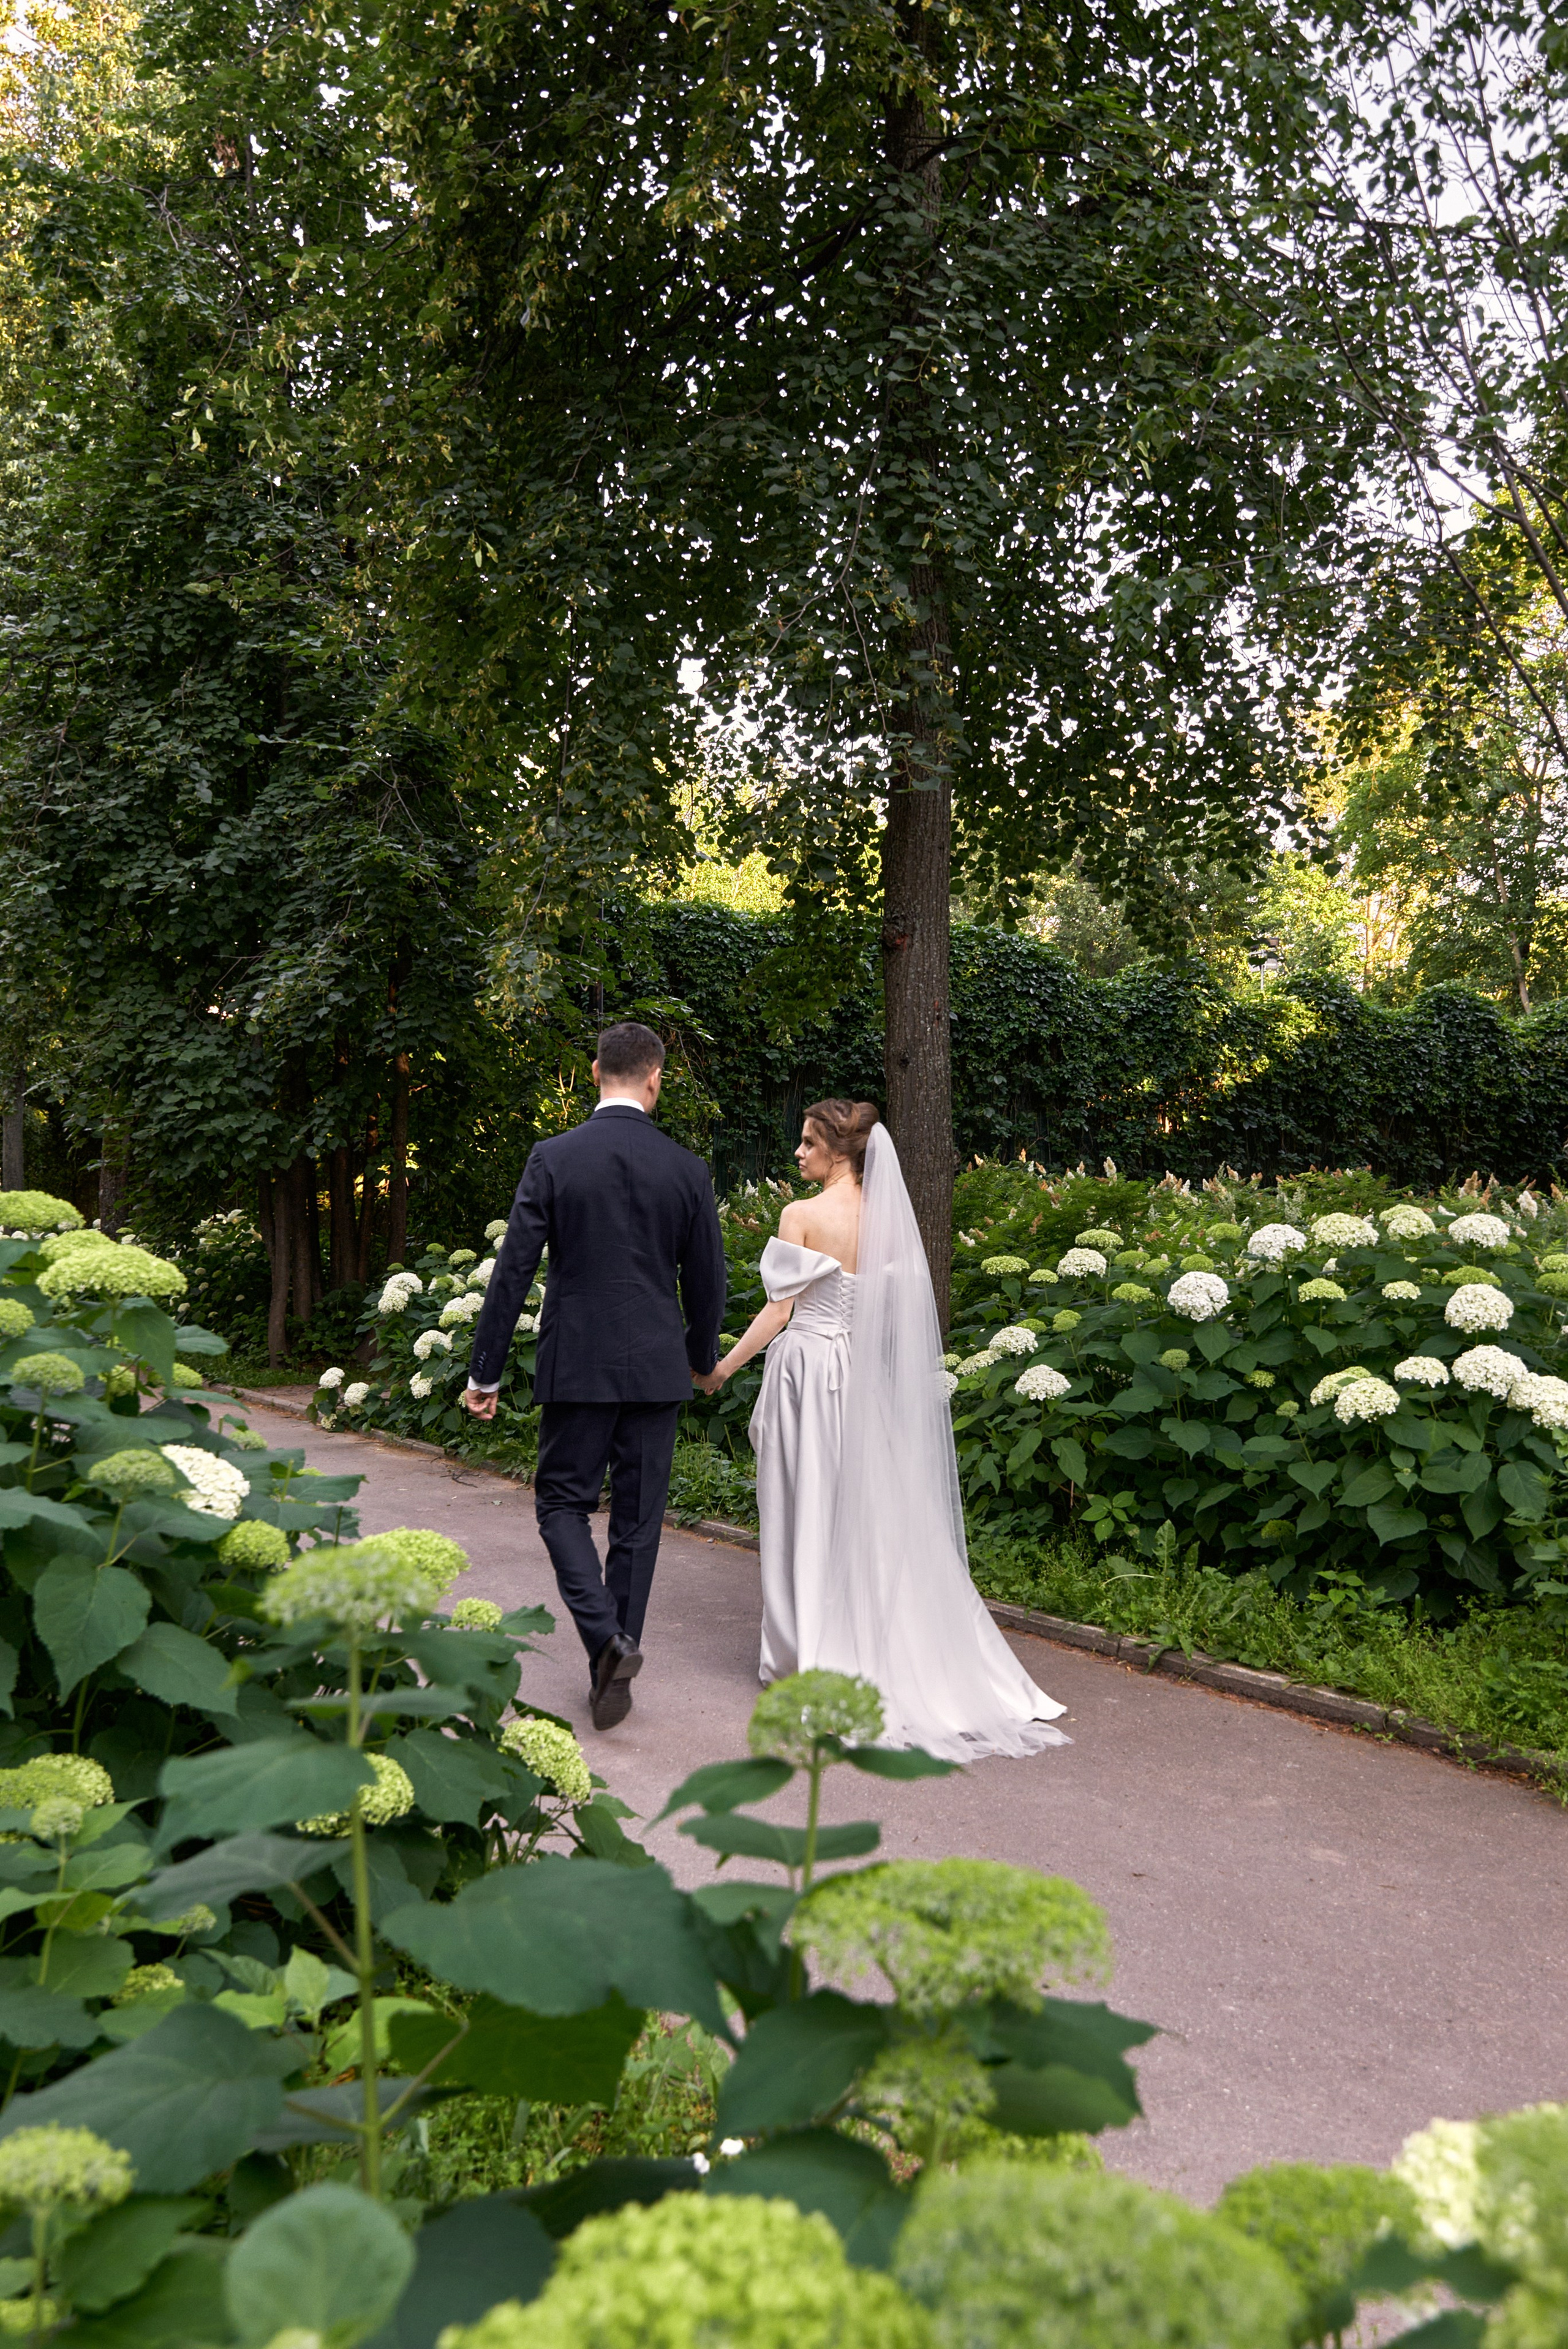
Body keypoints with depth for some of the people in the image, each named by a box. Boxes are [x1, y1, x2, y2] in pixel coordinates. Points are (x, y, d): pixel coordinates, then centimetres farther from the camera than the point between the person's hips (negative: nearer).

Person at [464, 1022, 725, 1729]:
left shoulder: (552, 1158, -7)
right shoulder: (688, 1170, -2)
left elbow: (512, 1270, -8)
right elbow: (707, 1282, 5)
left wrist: (485, 1371, 0)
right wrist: (701, 1357, 23)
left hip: (577, 1366, -2)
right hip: (657, 1370, 2)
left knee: (562, 1503, 12)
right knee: (637, 1519, 11)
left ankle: (606, 1636, -9)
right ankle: (614, 1669, 18)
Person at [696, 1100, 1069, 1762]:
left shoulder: (802, 1215, -13)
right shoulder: (886, 1216, 3)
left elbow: (781, 1309, -12)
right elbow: (896, 1305, 8)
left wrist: (723, 1367, -2)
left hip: (806, 1367, -5)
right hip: (863, 1375, 5)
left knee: (806, 1514, 4)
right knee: (863, 1512, 13)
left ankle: (805, 1655, 12)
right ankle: (877, 1652, 19)